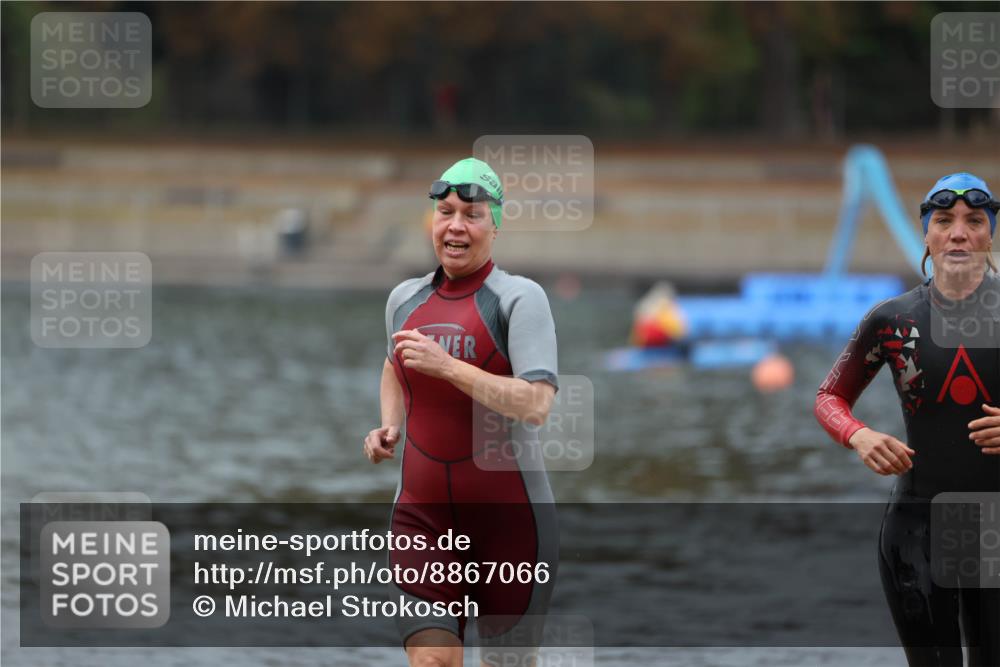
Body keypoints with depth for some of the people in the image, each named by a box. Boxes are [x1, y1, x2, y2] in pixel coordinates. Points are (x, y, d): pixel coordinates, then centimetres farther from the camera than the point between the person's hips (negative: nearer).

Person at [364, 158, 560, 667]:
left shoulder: (520, 297, -9)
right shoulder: (404, 298, 8)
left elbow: (537, 405, -21)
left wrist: (446, 365, -25)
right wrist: (389, 427, 13)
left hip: (508, 520, -4)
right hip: (423, 515, 4)